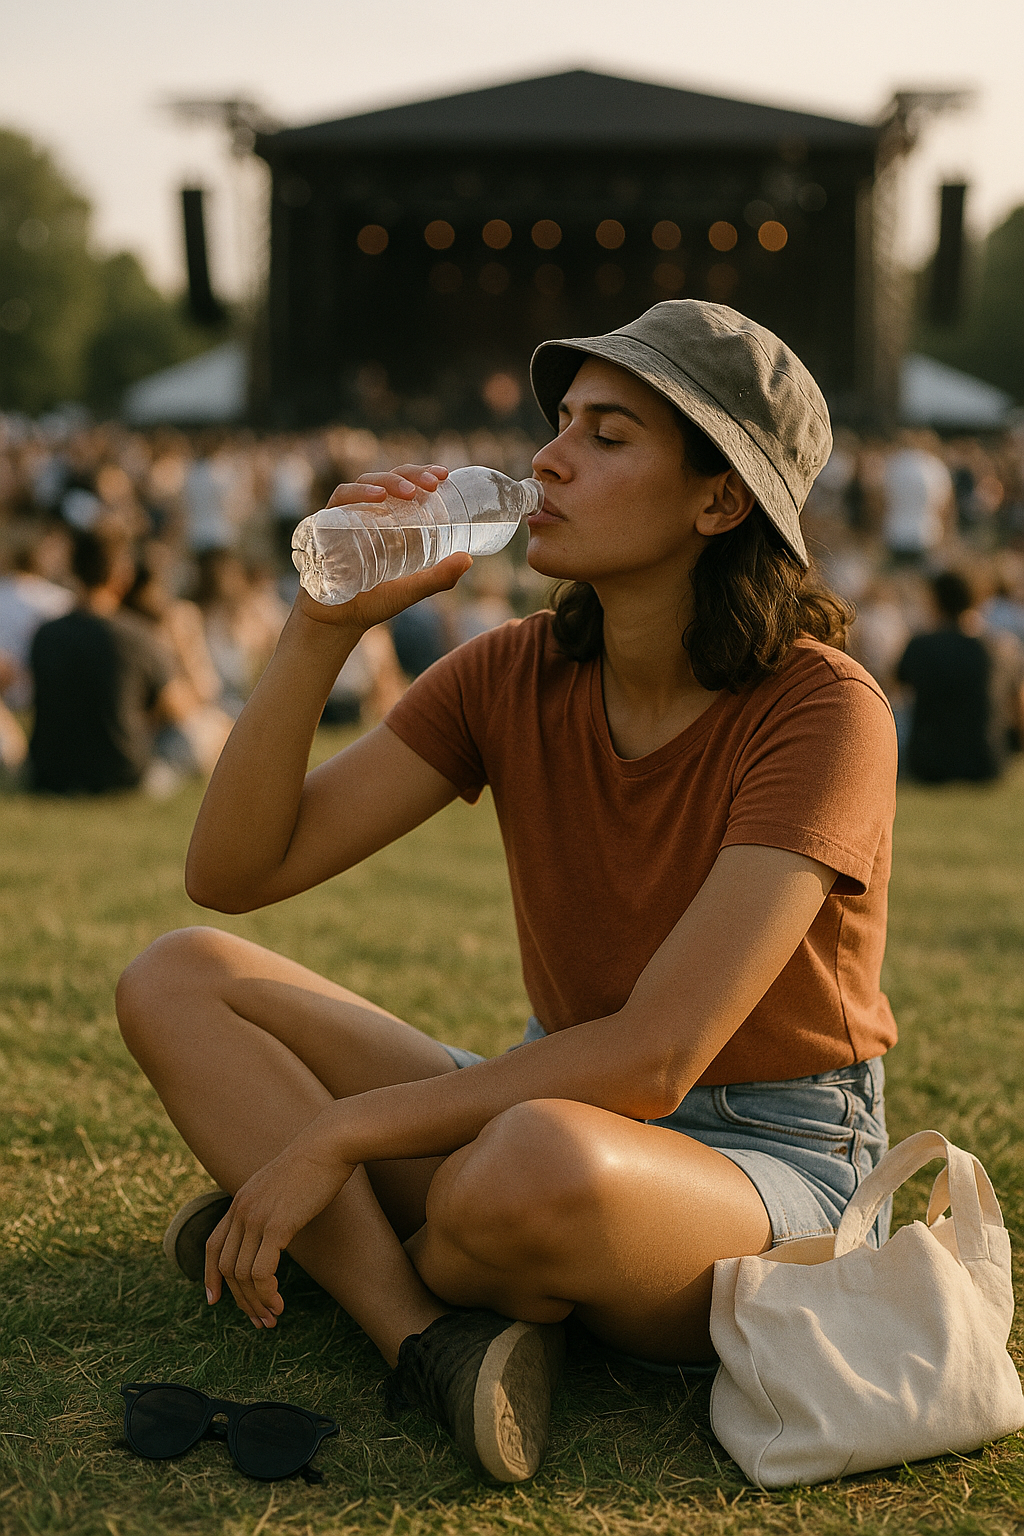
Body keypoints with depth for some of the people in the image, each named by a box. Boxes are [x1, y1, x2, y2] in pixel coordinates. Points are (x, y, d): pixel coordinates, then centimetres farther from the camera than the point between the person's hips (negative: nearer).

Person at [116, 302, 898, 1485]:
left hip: (770, 1167, -6)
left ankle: (349, 1254, -6)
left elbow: (653, 1058, -26)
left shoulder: (822, 712, -19)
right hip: (573, 1110, 6)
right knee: (173, 983, -5)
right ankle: (429, 1337, -21)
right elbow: (232, 874, -5)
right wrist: (324, 628, -17)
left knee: (542, 1166, -41)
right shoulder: (515, 678, -1)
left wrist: (338, 1133, -24)